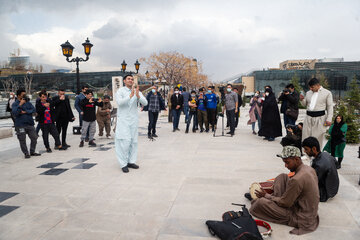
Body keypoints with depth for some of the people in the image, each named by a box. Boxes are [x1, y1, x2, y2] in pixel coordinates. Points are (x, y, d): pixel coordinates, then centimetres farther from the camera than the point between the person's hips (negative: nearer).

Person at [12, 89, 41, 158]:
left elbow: (33, 110, -2)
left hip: (30, 124, 4)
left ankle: (32, 152, 21)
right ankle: (26, 153, 15)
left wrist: (25, 112, -13)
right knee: (22, 140, 2)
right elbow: (14, 113, -18)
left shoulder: (28, 102, 8)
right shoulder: (15, 104, -3)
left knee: (34, 138, 6)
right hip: (20, 125, -4)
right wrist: (20, 105, -23)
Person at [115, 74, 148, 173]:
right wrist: (131, 95, -29)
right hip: (123, 120, -4)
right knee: (125, 141, -9)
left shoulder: (137, 91, 8)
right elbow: (119, 102, -20)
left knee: (133, 141, 7)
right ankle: (123, 164, -1)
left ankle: (131, 161, 16)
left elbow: (145, 103, -4)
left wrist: (137, 95, -21)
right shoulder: (120, 91, -3)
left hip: (134, 119, 5)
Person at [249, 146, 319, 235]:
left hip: (301, 219, -9)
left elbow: (285, 203, -20)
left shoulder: (297, 180, -30)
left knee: (261, 202, -18)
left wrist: (266, 196, -5)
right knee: (282, 177, 9)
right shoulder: (310, 169, -1)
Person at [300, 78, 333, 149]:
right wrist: (302, 99, -1)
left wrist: (329, 119, -9)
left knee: (318, 138, -2)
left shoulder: (327, 93, 1)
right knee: (306, 136, 2)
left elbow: (330, 107, 0)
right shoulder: (308, 93, 13)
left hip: (320, 118, -4)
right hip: (308, 117, 4)